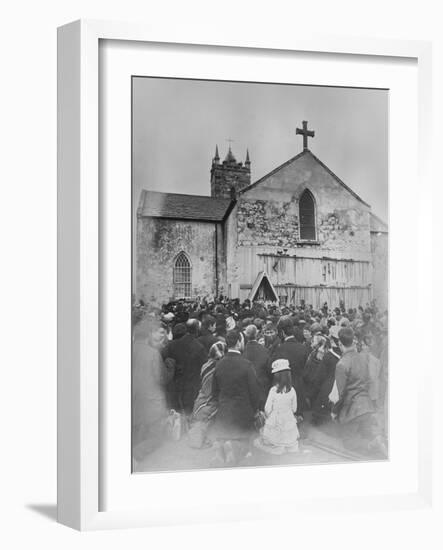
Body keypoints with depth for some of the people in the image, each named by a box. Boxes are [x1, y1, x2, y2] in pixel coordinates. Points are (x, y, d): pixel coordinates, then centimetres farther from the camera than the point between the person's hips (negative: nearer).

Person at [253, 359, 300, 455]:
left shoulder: (273, 390, -18)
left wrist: (267, 416, 9)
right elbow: (294, 409, 2)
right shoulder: (292, 390, -9)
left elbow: (268, 408, -11)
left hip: (274, 423, -3)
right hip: (288, 421, 3)